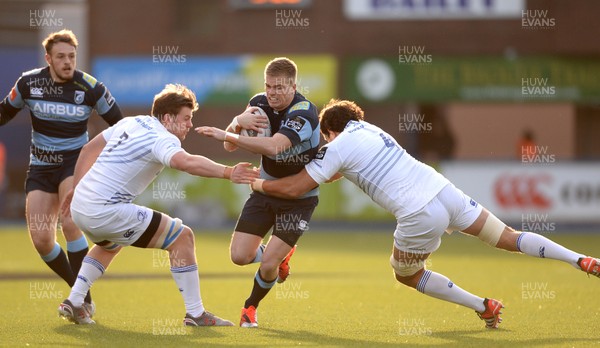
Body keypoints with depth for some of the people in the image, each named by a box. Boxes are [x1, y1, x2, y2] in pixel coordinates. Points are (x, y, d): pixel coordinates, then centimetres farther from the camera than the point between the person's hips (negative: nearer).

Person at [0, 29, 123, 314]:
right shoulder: (28, 83, -6)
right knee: (41, 240, -6)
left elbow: (119, 124, 1)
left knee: (70, 224, -26)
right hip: (41, 166, 4)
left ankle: (83, 300, -18)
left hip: (75, 162, -3)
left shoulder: (90, 88, -11)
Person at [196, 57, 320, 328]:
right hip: (265, 190, 5)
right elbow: (230, 145, -4)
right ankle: (280, 255, 29)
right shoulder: (260, 103, -5)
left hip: (299, 197, -5)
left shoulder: (304, 113, -26)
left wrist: (227, 134, -45)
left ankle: (251, 308, 18)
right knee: (239, 256, -5)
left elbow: (273, 147, -43)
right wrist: (238, 121, -26)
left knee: (268, 262, -13)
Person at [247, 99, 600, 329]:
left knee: (407, 275, 21)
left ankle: (485, 307, 15)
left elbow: (293, 188, 0)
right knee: (509, 238, 12)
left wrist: (258, 183, 16)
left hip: (419, 216, -6)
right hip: (445, 192, 6)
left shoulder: (336, 148, 2)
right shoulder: (366, 127, 22)